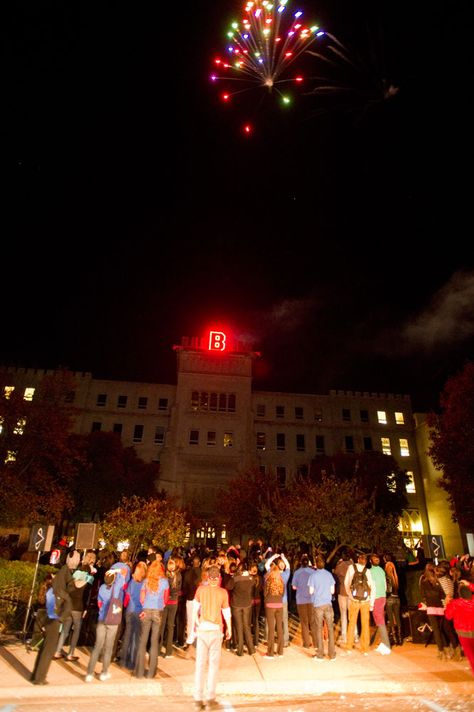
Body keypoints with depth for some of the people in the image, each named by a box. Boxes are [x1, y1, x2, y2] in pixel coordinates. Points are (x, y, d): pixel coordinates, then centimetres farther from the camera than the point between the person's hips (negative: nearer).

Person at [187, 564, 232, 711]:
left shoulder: (201, 589, -5)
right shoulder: (223, 592, -7)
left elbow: (195, 611, 0)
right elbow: (226, 613, -1)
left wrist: (192, 629, 11)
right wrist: (229, 629, 15)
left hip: (202, 629, 1)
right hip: (216, 630, -1)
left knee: (200, 664, 9)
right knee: (213, 664, 10)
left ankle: (198, 700, 13)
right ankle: (210, 699, 13)